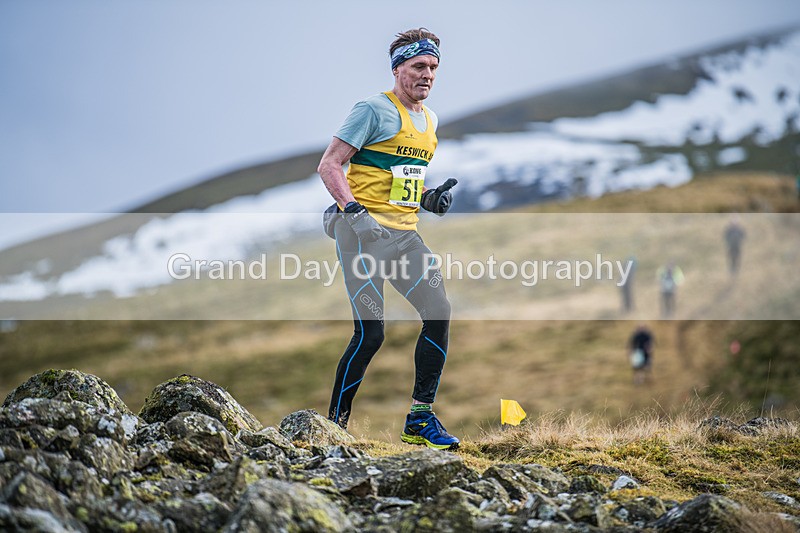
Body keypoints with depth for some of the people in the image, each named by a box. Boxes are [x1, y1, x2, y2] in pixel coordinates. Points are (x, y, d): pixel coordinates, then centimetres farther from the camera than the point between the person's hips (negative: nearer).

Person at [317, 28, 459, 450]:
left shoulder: (430, 120, 18)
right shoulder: (374, 110, -6)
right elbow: (329, 166, -10)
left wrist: (429, 198, 10)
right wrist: (352, 207, -22)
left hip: (405, 233, 8)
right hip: (366, 230, -8)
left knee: (439, 315, -1)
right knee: (371, 333, -11)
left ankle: (420, 420, 9)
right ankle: (334, 424, 3)